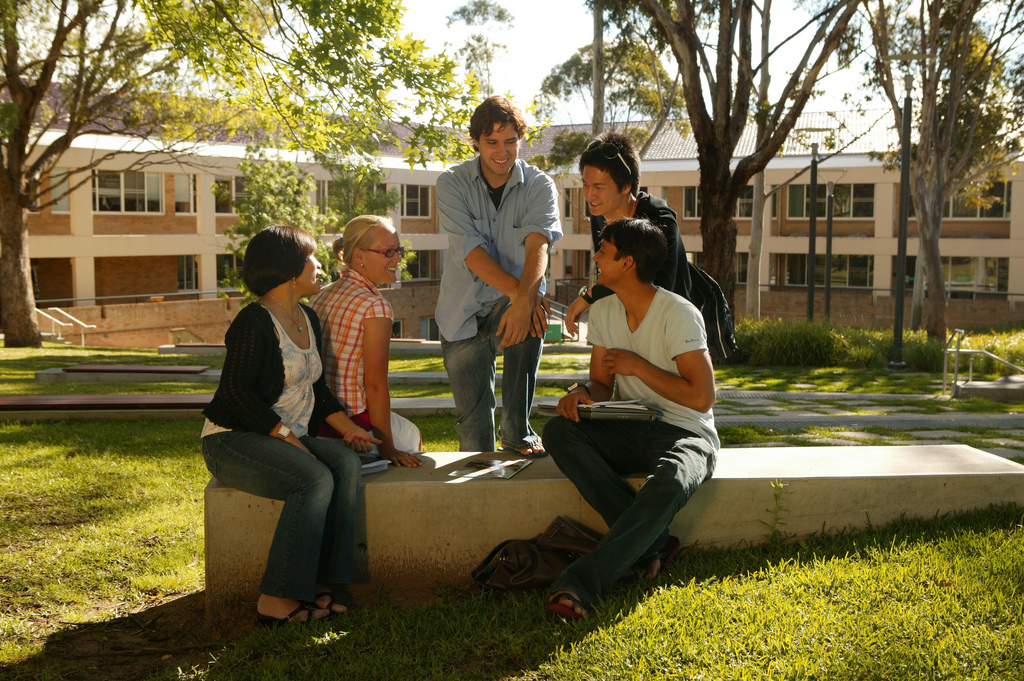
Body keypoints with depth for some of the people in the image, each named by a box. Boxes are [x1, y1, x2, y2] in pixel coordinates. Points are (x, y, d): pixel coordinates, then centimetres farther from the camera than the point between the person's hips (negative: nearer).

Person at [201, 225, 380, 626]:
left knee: (347, 462, -20)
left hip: (290, 439, 8)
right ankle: (276, 600, -27)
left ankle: (322, 584, -24)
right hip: (233, 441, -8)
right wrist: (288, 438, -22)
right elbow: (237, 391, -18)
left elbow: (315, 387, 19)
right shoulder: (255, 321, -12)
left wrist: (346, 427, 2)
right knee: (316, 479, -30)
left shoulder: (308, 319, 16)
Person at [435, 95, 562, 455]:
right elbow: (470, 251, -20)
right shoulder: (452, 183, -8)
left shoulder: (539, 186, -8)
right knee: (473, 416, -2)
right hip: (463, 312, 0)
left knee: (532, 316, -34)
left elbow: (538, 245, -25)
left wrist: (525, 298, -44)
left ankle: (517, 430, -21)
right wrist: (518, 292, -34)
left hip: (512, 304, 0)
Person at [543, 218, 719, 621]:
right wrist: (584, 394, -14)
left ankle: (583, 582, -38)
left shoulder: (678, 314, -15)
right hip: (630, 430, 6)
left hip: (685, 433, -6)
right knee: (558, 431, -24)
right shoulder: (603, 311, 6)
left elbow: (702, 397, -17)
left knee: (670, 484, -41)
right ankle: (651, 546, -25)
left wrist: (637, 365, -15)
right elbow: (602, 381, 11)